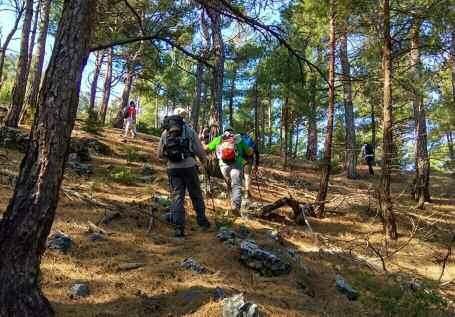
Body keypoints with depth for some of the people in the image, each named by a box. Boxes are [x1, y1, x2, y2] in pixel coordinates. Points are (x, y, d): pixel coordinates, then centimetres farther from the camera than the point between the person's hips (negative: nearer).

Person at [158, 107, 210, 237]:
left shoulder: (165, 132, 8)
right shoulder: (189, 130, -1)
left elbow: (160, 154, 11)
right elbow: (200, 150, -1)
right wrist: (204, 159, 19)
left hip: (172, 168, 2)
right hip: (189, 166, -2)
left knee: (176, 196, 6)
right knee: (196, 195, 13)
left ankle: (179, 227, 1)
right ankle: (202, 221, 22)